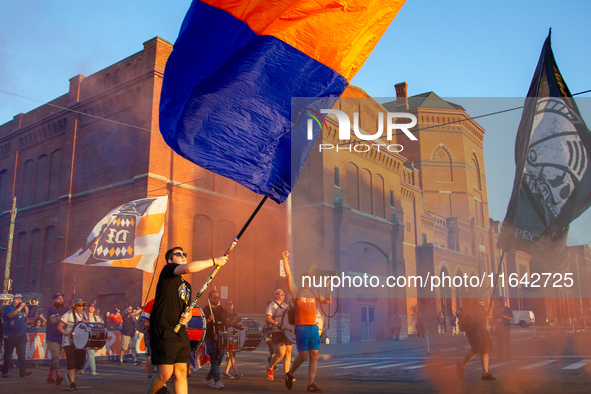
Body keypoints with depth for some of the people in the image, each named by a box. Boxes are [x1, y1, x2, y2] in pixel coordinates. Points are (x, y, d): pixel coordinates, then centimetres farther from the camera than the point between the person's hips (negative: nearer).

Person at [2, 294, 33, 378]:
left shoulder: (21, 307, 15)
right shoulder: (8, 307, -1)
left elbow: (26, 314, 16)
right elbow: (10, 315, -18)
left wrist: (25, 306, 4)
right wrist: (19, 308, -18)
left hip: (21, 335, 4)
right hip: (10, 336, -4)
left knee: (21, 353, -4)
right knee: (8, 354, 4)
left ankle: (23, 371, -8)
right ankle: (5, 372, 13)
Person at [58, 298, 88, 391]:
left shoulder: (84, 315, 14)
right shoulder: (68, 314, -3)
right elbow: (60, 326, -7)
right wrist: (64, 332, -27)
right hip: (69, 342, -5)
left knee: (81, 362, 1)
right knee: (71, 361, -15)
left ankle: (70, 375, 29)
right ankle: (72, 383, -10)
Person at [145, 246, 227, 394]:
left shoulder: (187, 286, 22)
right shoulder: (168, 270, -2)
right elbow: (189, 268, -22)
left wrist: (187, 316, 4)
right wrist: (214, 261, -15)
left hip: (181, 332, 7)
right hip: (164, 331, -7)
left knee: (181, 372, 3)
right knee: (165, 373, -7)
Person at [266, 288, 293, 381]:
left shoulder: (286, 306, 21)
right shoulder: (272, 305, -1)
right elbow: (267, 318, -12)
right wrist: (277, 324, -24)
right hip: (278, 332, -7)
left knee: (288, 353, 2)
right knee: (281, 353, -13)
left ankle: (286, 374, 7)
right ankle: (270, 367, 12)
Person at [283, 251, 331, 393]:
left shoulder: (313, 293, 16)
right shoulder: (296, 291, 1)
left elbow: (323, 300, 30)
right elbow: (289, 275, -9)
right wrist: (285, 260, -16)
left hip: (314, 327, 6)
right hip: (301, 328, -6)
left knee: (314, 356, 1)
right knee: (303, 356, -7)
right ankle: (290, 374, 19)